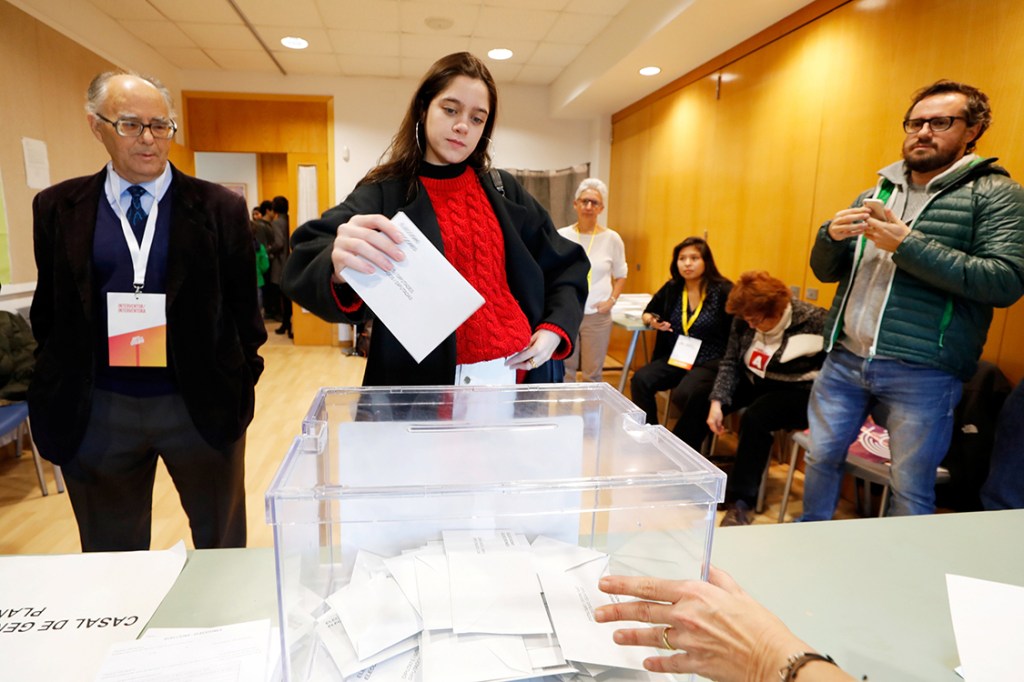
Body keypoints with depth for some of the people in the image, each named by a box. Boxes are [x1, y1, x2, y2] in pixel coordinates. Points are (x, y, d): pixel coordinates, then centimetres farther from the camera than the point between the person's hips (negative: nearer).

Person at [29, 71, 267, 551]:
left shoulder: (221, 208, -1)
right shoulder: (57, 207, 4)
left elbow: (243, 304, 1)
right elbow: (48, 308, 10)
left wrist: (242, 381, -1)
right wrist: (55, 385, 7)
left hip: (201, 403, -1)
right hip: (95, 411, 2)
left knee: (222, 548, 16)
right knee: (111, 556, 19)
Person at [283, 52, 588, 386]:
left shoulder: (503, 190, 8)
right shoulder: (384, 194, -5)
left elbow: (566, 266, 12)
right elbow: (307, 264, -21)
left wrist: (555, 328, -5)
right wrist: (338, 263, -44)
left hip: (517, 370, 4)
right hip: (426, 384, -3)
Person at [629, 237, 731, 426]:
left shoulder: (723, 291, -7)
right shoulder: (671, 288, 7)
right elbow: (648, 312, 23)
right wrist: (652, 321, -1)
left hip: (710, 363, -5)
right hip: (675, 358, 5)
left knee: (684, 394, -32)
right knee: (640, 380, -20)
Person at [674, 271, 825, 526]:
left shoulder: (813, 321, -20)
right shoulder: (744, 320, -6)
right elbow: (730, 362, -2)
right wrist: (717, 401, -14)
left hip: (796, 391, -6)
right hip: (756, 382, 6)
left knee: (755, 419, -32)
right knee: (700, 400, -7)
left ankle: (740, 504, -22)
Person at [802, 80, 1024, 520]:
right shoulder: (875, 195, 15)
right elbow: (826, 272, 16)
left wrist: (908, 245, -18)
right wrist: (832, 236, -6)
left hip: (922, 371, -5)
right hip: (845, 358, 5)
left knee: (911, 491, 7)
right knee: (821, 457, 14)